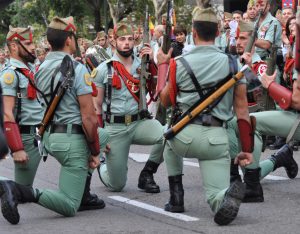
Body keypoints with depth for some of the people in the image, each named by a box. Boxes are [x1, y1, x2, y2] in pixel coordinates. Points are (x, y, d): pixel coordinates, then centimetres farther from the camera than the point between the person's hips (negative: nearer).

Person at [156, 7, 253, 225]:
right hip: (217, 137, 0)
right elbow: (242, 108, 4)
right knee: (216, 196, 7)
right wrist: (247, 149, 8)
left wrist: (162, 65, 29)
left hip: (185, 134, 0)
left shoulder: (179, 64, 1)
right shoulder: (232, 63, 3)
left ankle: (176, 198, 25)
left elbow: (166, 100, 17)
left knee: (171, 145, 38)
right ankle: (229, 194, -31)